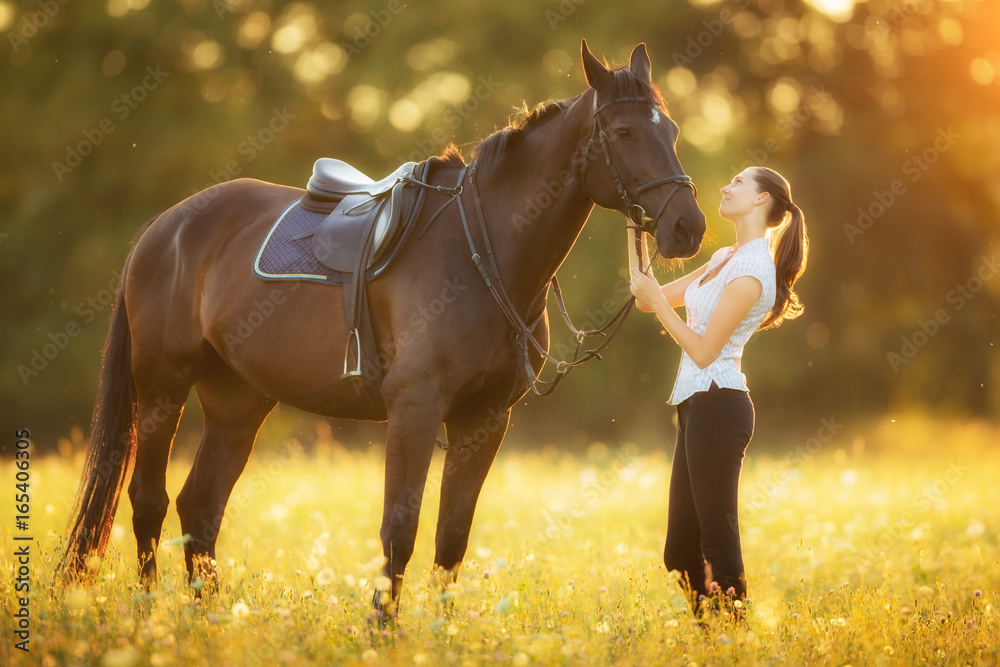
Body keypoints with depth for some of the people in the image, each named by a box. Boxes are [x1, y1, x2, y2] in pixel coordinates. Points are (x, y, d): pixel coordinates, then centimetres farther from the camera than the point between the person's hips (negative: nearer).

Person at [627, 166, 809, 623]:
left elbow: (703, 350, -15)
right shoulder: (725, 259, 17)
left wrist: (659, 302, -9)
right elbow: (648, 298, 21)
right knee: (682, 546, 10)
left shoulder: (753, 269, -12)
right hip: (698, 406, 10)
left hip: (717, 404, -10)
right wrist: (635, 232, 17)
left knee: (717, 534, -9)